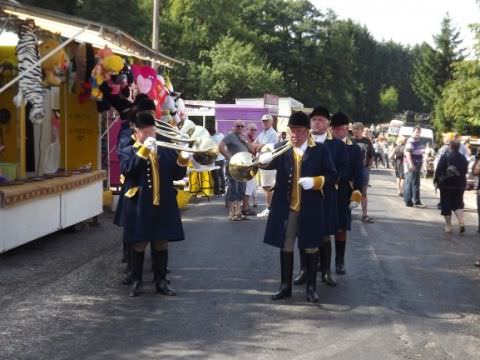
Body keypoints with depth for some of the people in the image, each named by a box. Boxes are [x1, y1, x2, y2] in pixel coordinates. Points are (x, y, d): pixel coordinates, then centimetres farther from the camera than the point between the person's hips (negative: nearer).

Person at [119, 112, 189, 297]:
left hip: (162, 206, 3)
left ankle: (161, 281, 19)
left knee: (161, 244, 9)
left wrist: (182, 159, -9)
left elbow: (178, 175, 10)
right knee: (139, 245, 4)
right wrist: (144, 150, -22)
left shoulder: (166, 151, 12)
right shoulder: (128, 152, 2)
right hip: (139, 207, -3)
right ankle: (137, 281, 15)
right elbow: (128, 169, -18)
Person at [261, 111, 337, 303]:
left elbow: (332, 175, -1)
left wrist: (315, 181, -18)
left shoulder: (320, 150, -1)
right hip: (286, 207, 2)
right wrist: (264, 159, -32)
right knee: (285, 246, 8)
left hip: (310, 208, -2)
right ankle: (285, 285, 18)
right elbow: (266, 162, -9)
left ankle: (311, 287, 17)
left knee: (311, 246, 7)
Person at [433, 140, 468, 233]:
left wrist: (436, 180, -1)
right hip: (460, 184, 4)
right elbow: (465, 171, 13)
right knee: (458, 204, 10)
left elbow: (439, 170, -10)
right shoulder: (463, 158, 6)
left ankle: (448, 226, 7)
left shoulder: (445, 157, -9)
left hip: (446, 184, -4)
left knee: (446, 205, 5)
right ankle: (461, 223, -11)